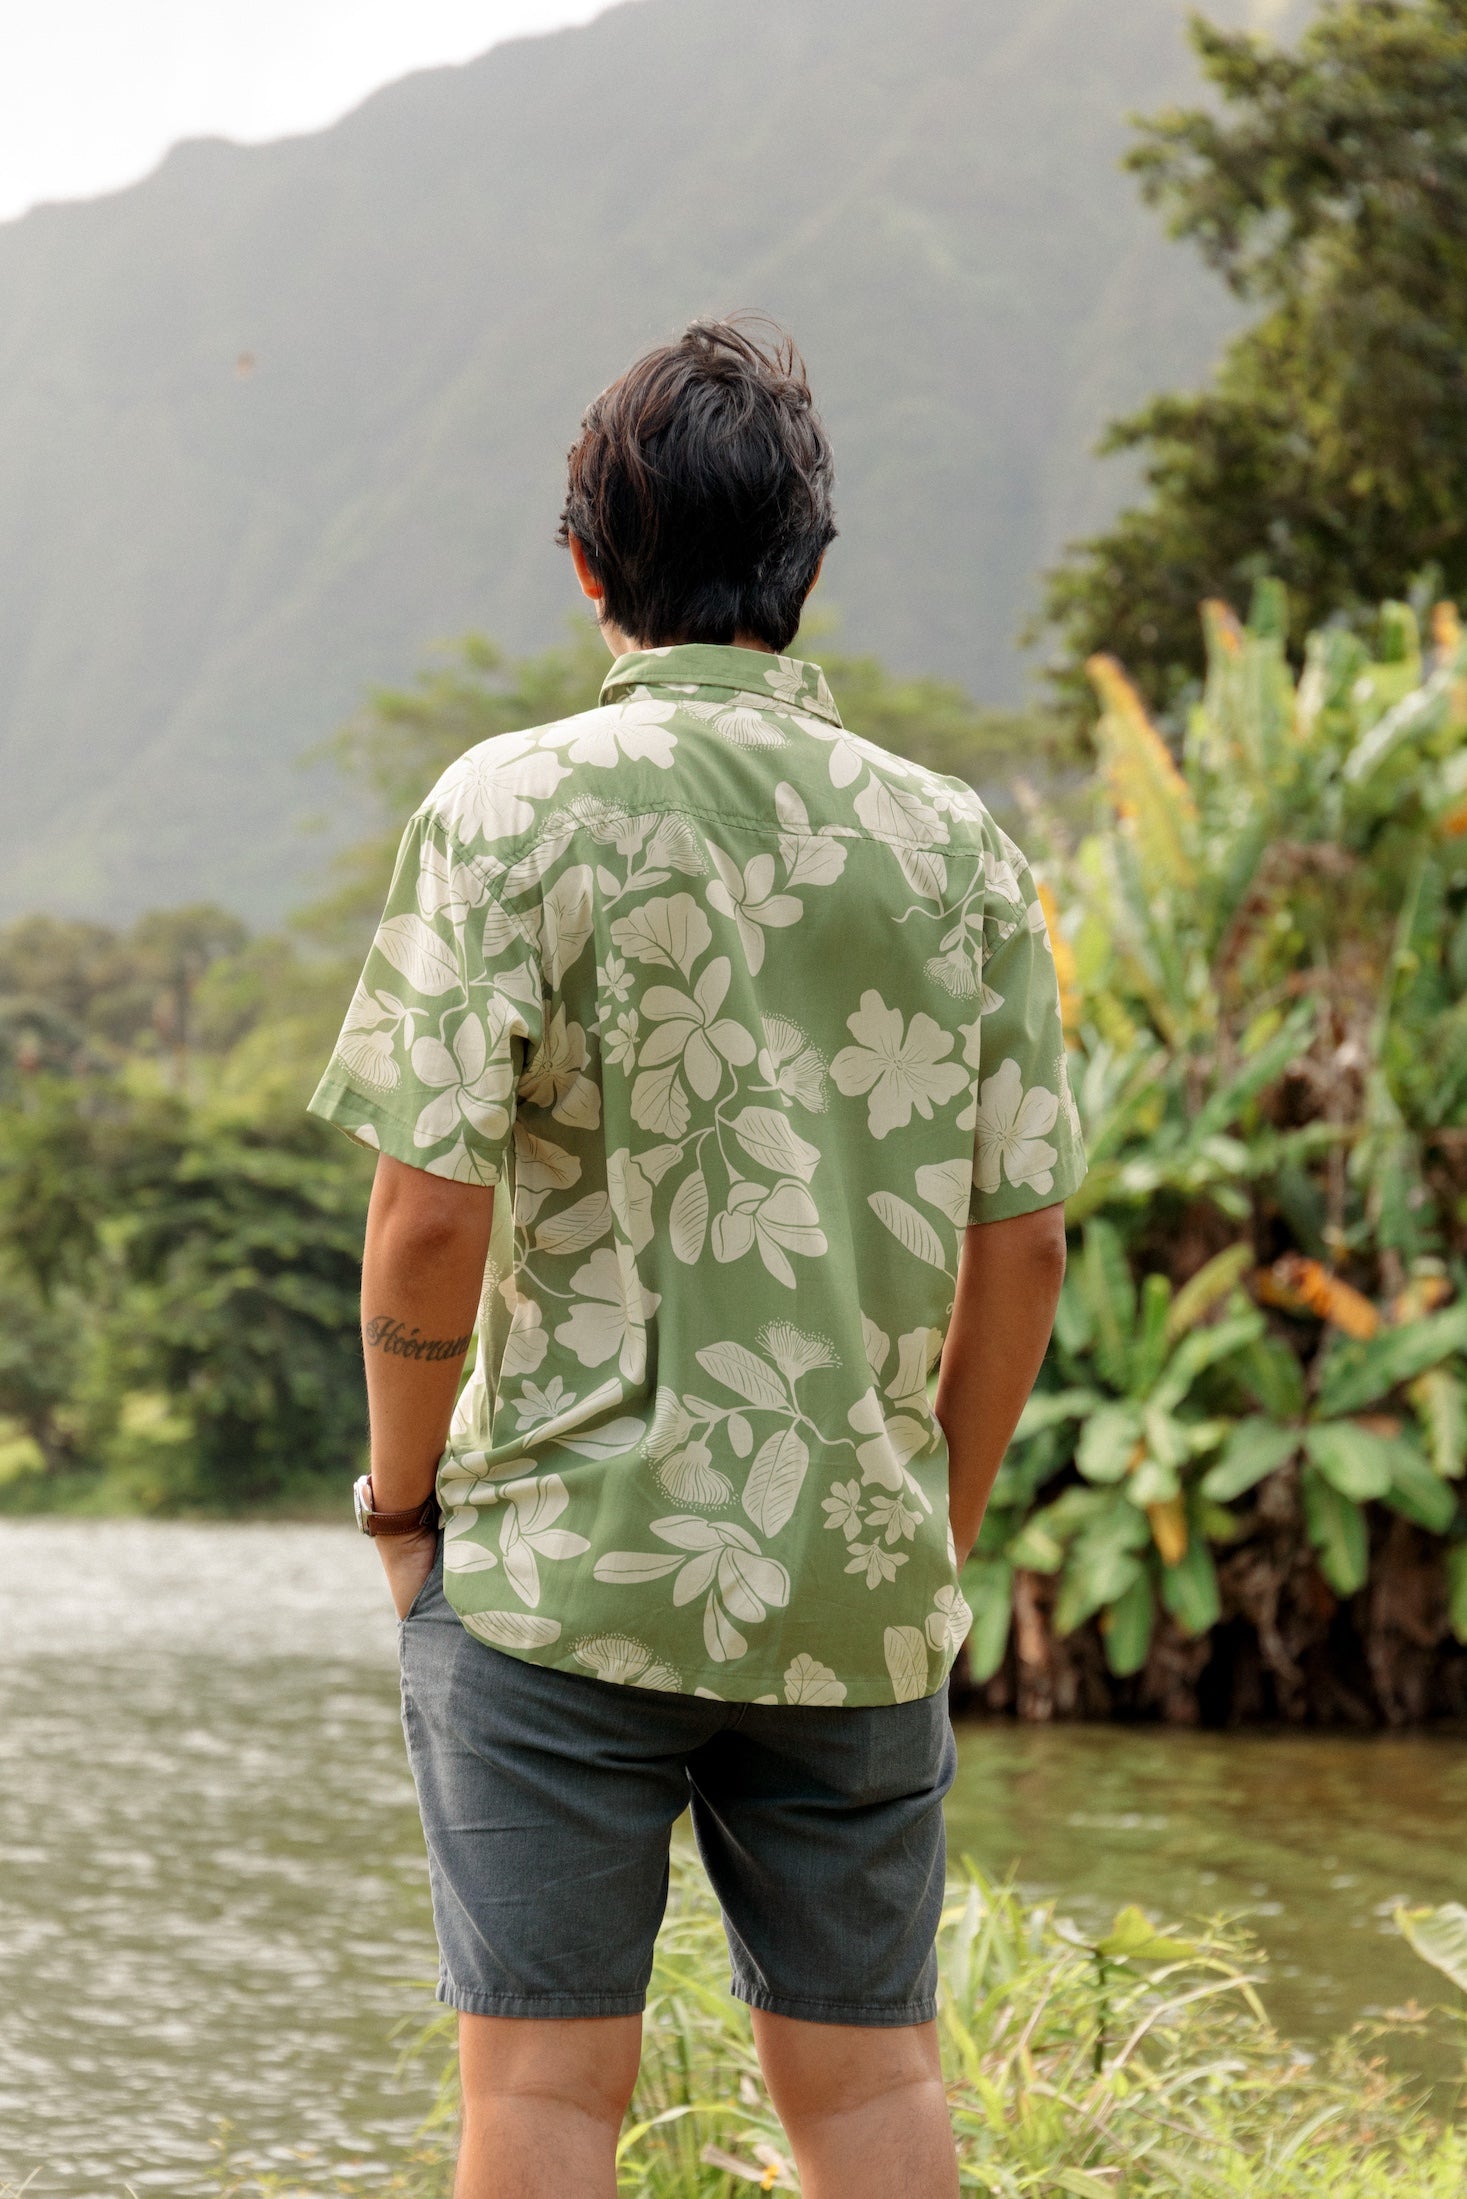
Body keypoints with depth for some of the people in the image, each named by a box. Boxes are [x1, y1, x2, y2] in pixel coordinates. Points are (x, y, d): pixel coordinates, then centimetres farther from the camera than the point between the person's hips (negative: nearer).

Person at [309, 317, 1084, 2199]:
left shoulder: (515, 809, -8)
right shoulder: (953, 843, 3)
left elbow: (433, 1205, -12)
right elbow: (1021, 1242, 5)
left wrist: (401, 1492, 2)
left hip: (567, 1555, -3)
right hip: (861, 1572, 4)